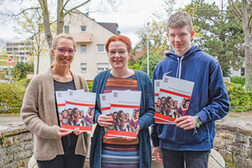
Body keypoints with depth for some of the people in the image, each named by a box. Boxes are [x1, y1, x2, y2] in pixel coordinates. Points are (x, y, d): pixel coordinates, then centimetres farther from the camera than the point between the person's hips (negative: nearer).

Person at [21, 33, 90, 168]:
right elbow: (27, 113, -5)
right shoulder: (39, 81, -4)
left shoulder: (80, 81, 8)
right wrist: (50, 131, -17)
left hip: (77, 147, 4)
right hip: (50, 150, -3)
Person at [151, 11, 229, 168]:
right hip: (168, 142, 3)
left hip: (198, 142, -3)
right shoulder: (161, 67, 6)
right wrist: (156, 141, 10)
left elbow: (222, 103, -3)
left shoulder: (209, 63, -4)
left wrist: (198, 119, -19)